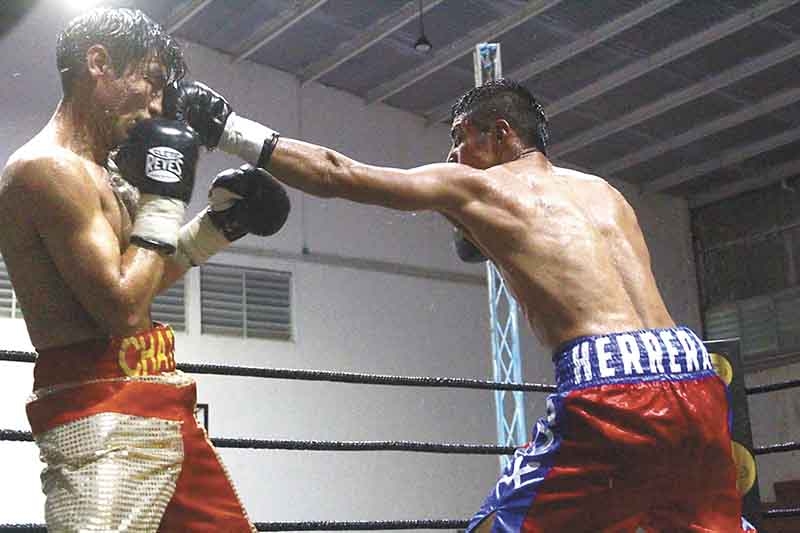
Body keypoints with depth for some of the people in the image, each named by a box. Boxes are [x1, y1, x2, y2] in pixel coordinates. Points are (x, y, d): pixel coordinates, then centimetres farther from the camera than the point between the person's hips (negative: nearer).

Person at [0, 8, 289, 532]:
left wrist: (216, 226, 15)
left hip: (158, 407, 10)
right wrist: (163, 200, -10)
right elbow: (124, 310, -21)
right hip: (102, 420, -10)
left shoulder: (99, 172, 16)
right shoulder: (48, 169, -14)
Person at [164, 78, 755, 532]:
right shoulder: (604, 190, 27)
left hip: (612, 387, -6)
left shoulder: (474, 186, 11)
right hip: (694, 375, 7)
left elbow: (335, 174, 11)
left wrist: (227, 128, 18)